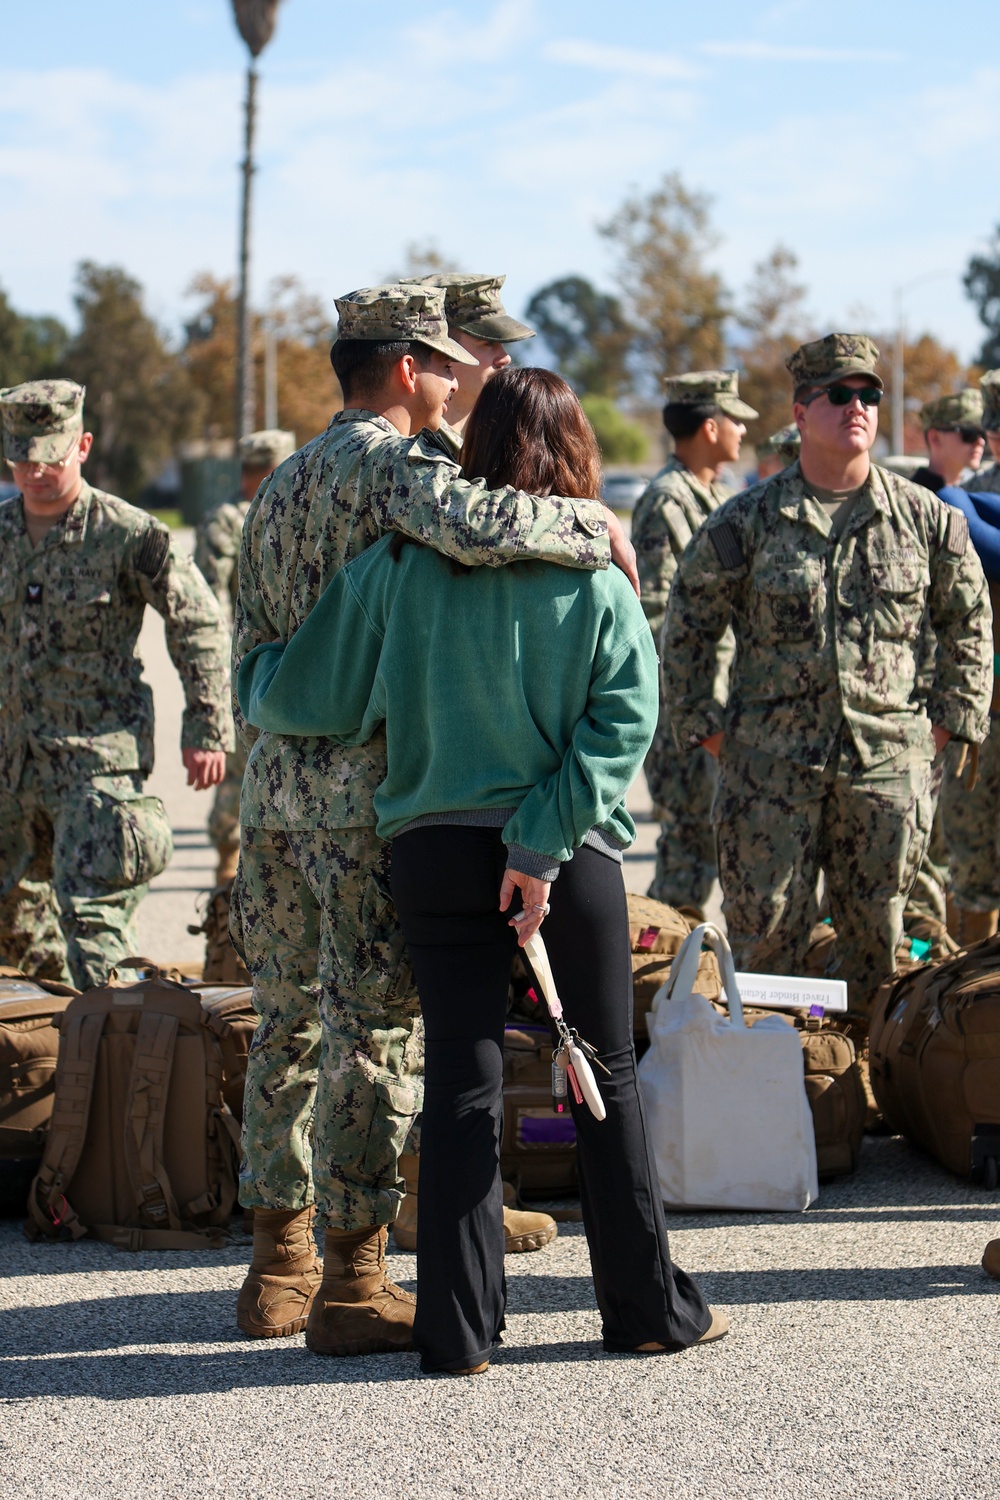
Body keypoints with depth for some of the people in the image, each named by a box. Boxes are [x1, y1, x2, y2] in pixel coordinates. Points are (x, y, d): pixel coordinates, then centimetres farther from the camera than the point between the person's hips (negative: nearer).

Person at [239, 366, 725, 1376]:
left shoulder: (401, 567, -3)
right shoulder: (597, 583, -3)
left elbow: (307, 698, 0)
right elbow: (621, 726, -14)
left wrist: (248, 678, 21)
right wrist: (542, 845, -14)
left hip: (435, 849, 1)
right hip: (575, 856, -1)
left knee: (460, 1081, 6)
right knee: (606, 1075, 11)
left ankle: (458, 1327, 5)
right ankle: (646, 1305, 18)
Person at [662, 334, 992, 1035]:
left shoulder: (926, 520, 5)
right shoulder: (746, 521, 1)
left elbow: (970, 623, 15)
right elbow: (687, 624, 9)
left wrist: (948, 720, 9)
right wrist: (704, 726, 4)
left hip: (888, 763, 1)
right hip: (771, 762, -1)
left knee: (878, 936, 8)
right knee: (766, 930, 2)